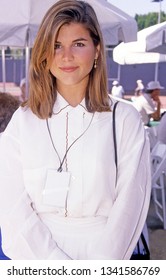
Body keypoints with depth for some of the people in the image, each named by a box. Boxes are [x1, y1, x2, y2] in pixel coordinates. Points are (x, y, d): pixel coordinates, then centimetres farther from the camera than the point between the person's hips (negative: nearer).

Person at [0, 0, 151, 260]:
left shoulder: (125, 119, -1)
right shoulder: (23, 120, 2)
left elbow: (129, 205, -4)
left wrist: (104, 266, -12)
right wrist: (56, 268, -11)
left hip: (105, 254, 0)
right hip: (36, 254, 1)